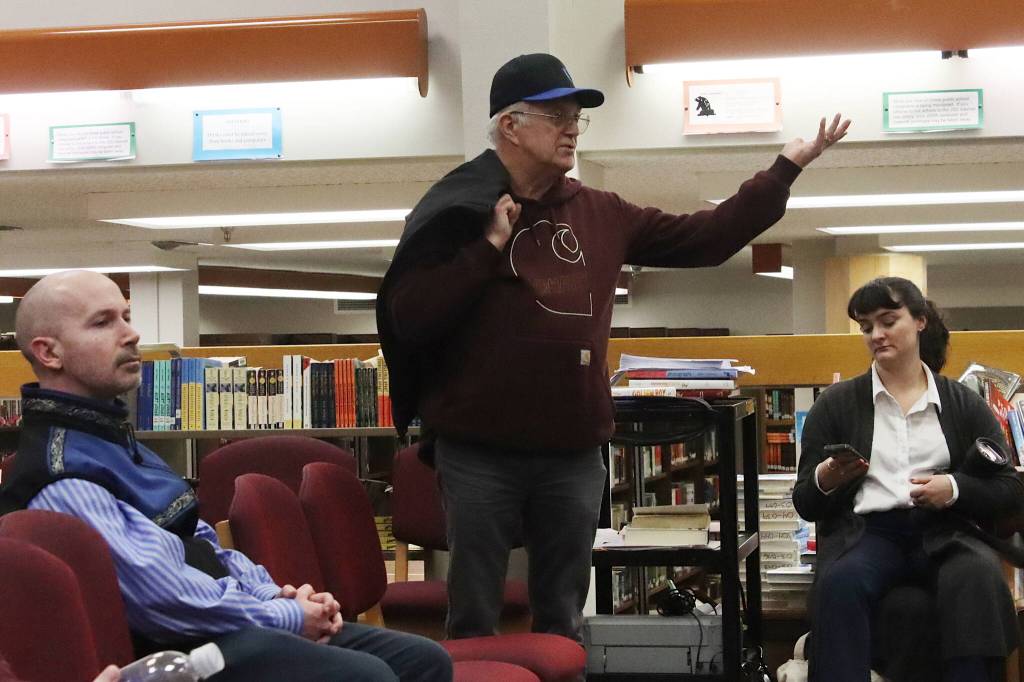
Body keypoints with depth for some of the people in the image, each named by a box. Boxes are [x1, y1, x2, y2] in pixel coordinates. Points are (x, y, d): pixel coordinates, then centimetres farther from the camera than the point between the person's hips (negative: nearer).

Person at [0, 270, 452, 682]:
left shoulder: (111, 437, 18)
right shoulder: (59, 475, -17)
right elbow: (161, 596, -24)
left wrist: (274, 594, 3)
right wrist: (285, 615, -12)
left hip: (221, 620, 10)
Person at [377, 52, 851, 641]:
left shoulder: (602, 215, 10)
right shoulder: (460, 211, -3)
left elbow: (705, 238, 11)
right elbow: (408, 319, -12)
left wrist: (787, 167, 9)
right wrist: (489, 246, -15)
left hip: (575, 455, 4)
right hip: (479, 453, -4)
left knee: (563, 626, 13)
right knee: (475, 627, 4)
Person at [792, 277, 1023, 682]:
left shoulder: (963, 403, 16)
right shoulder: (835, 404, 15)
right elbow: (804, 503, 12)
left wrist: (955, 488, -9)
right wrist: (825, 481, -12)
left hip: (945, 531, 0)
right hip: (865, 530, 0)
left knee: (978, 577, -36)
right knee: (840, 582, -36)